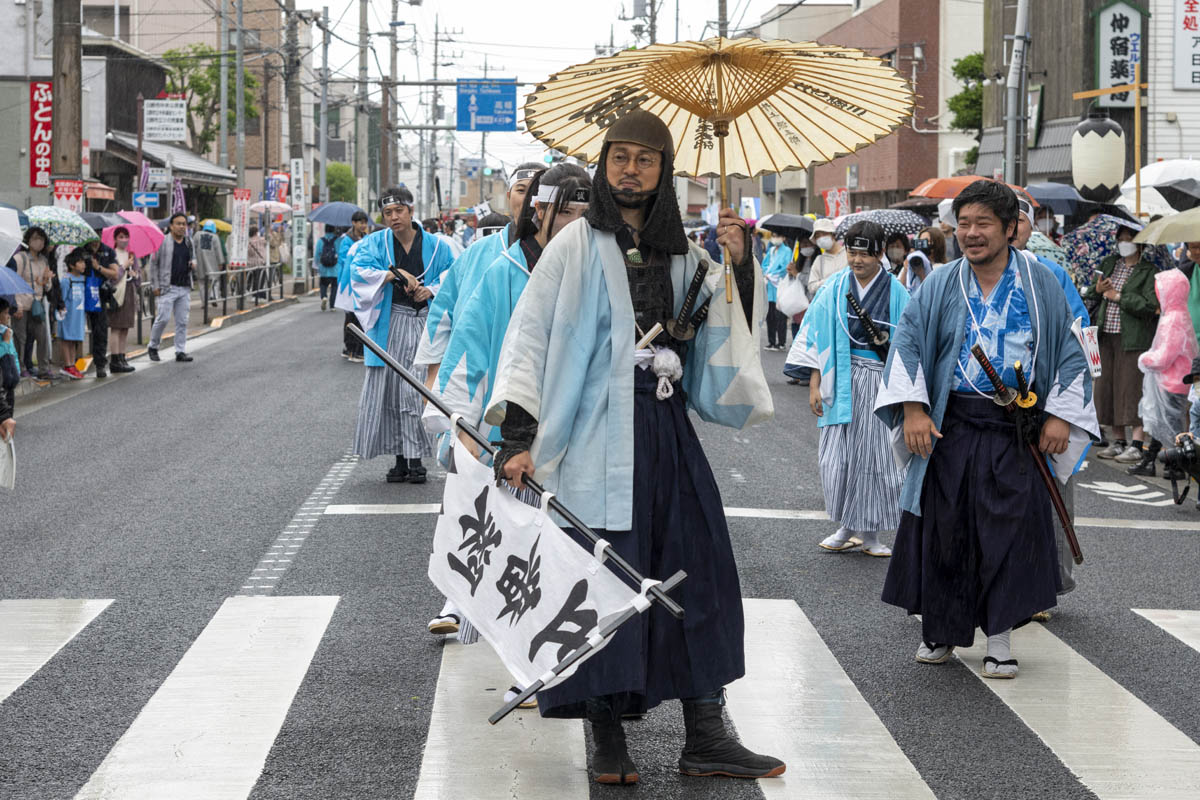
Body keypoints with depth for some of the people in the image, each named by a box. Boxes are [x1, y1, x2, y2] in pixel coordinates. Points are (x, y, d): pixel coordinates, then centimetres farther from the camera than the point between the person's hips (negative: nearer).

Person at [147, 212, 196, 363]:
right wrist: (155, 286, -5)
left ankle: (181, 351, 8)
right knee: (162, 319, -8)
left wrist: (194, 266, 1)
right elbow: (153, 264, -1)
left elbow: (193, 258, 27)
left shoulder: (189, 242, 12)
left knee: (182, 321, 4)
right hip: (168, 288, -5)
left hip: (185, 288, 5)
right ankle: (152, 347, 10)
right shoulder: (163, 242, -4)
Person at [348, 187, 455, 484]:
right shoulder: (375, 244, 7)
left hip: (424, 323, -1)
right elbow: (358, 270, -8)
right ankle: (400, 459, 7)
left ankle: (415, 459, -4)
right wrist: (393, 274, -18)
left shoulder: (434, 245, 7)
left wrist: (431, 289, -10)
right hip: (389, 324, 1)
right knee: (389, 390, 0)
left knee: (415, 391, -8)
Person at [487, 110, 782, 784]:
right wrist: (518, 436, -14)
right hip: (599, 437, -5)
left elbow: (727, 338, 12)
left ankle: (705, 735, 6)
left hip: (668, 431, 5)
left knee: (700, 570, 1)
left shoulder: (680, 256, 13)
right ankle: (608, 744, 4)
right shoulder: (578, 245, 0)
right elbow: (529, 339, -5)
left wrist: (739, 267, -4)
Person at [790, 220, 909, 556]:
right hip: (842, 381, 2)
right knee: (838, 456, -1)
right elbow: (818, 335, 5)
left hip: (880, 382, -1)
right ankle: (847, 528, 13)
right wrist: (815, 384, 0)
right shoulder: (836, 287, 2)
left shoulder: (895, 292, -2)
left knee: (874, 456, 1)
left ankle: (870, 533, 10)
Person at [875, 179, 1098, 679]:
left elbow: (1068, 351, 6)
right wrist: (913, 408, -12)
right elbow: (907, 341, -1)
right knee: (944, 526, 3)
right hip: (951, 426, 1)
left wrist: (1059, 415, -3)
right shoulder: (941, 285, 3)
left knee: (1008, 527, -3)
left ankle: (999, 638, 6)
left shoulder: (1039, 283, 3)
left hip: (1015, 430, -1)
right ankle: (940, 628, 18)